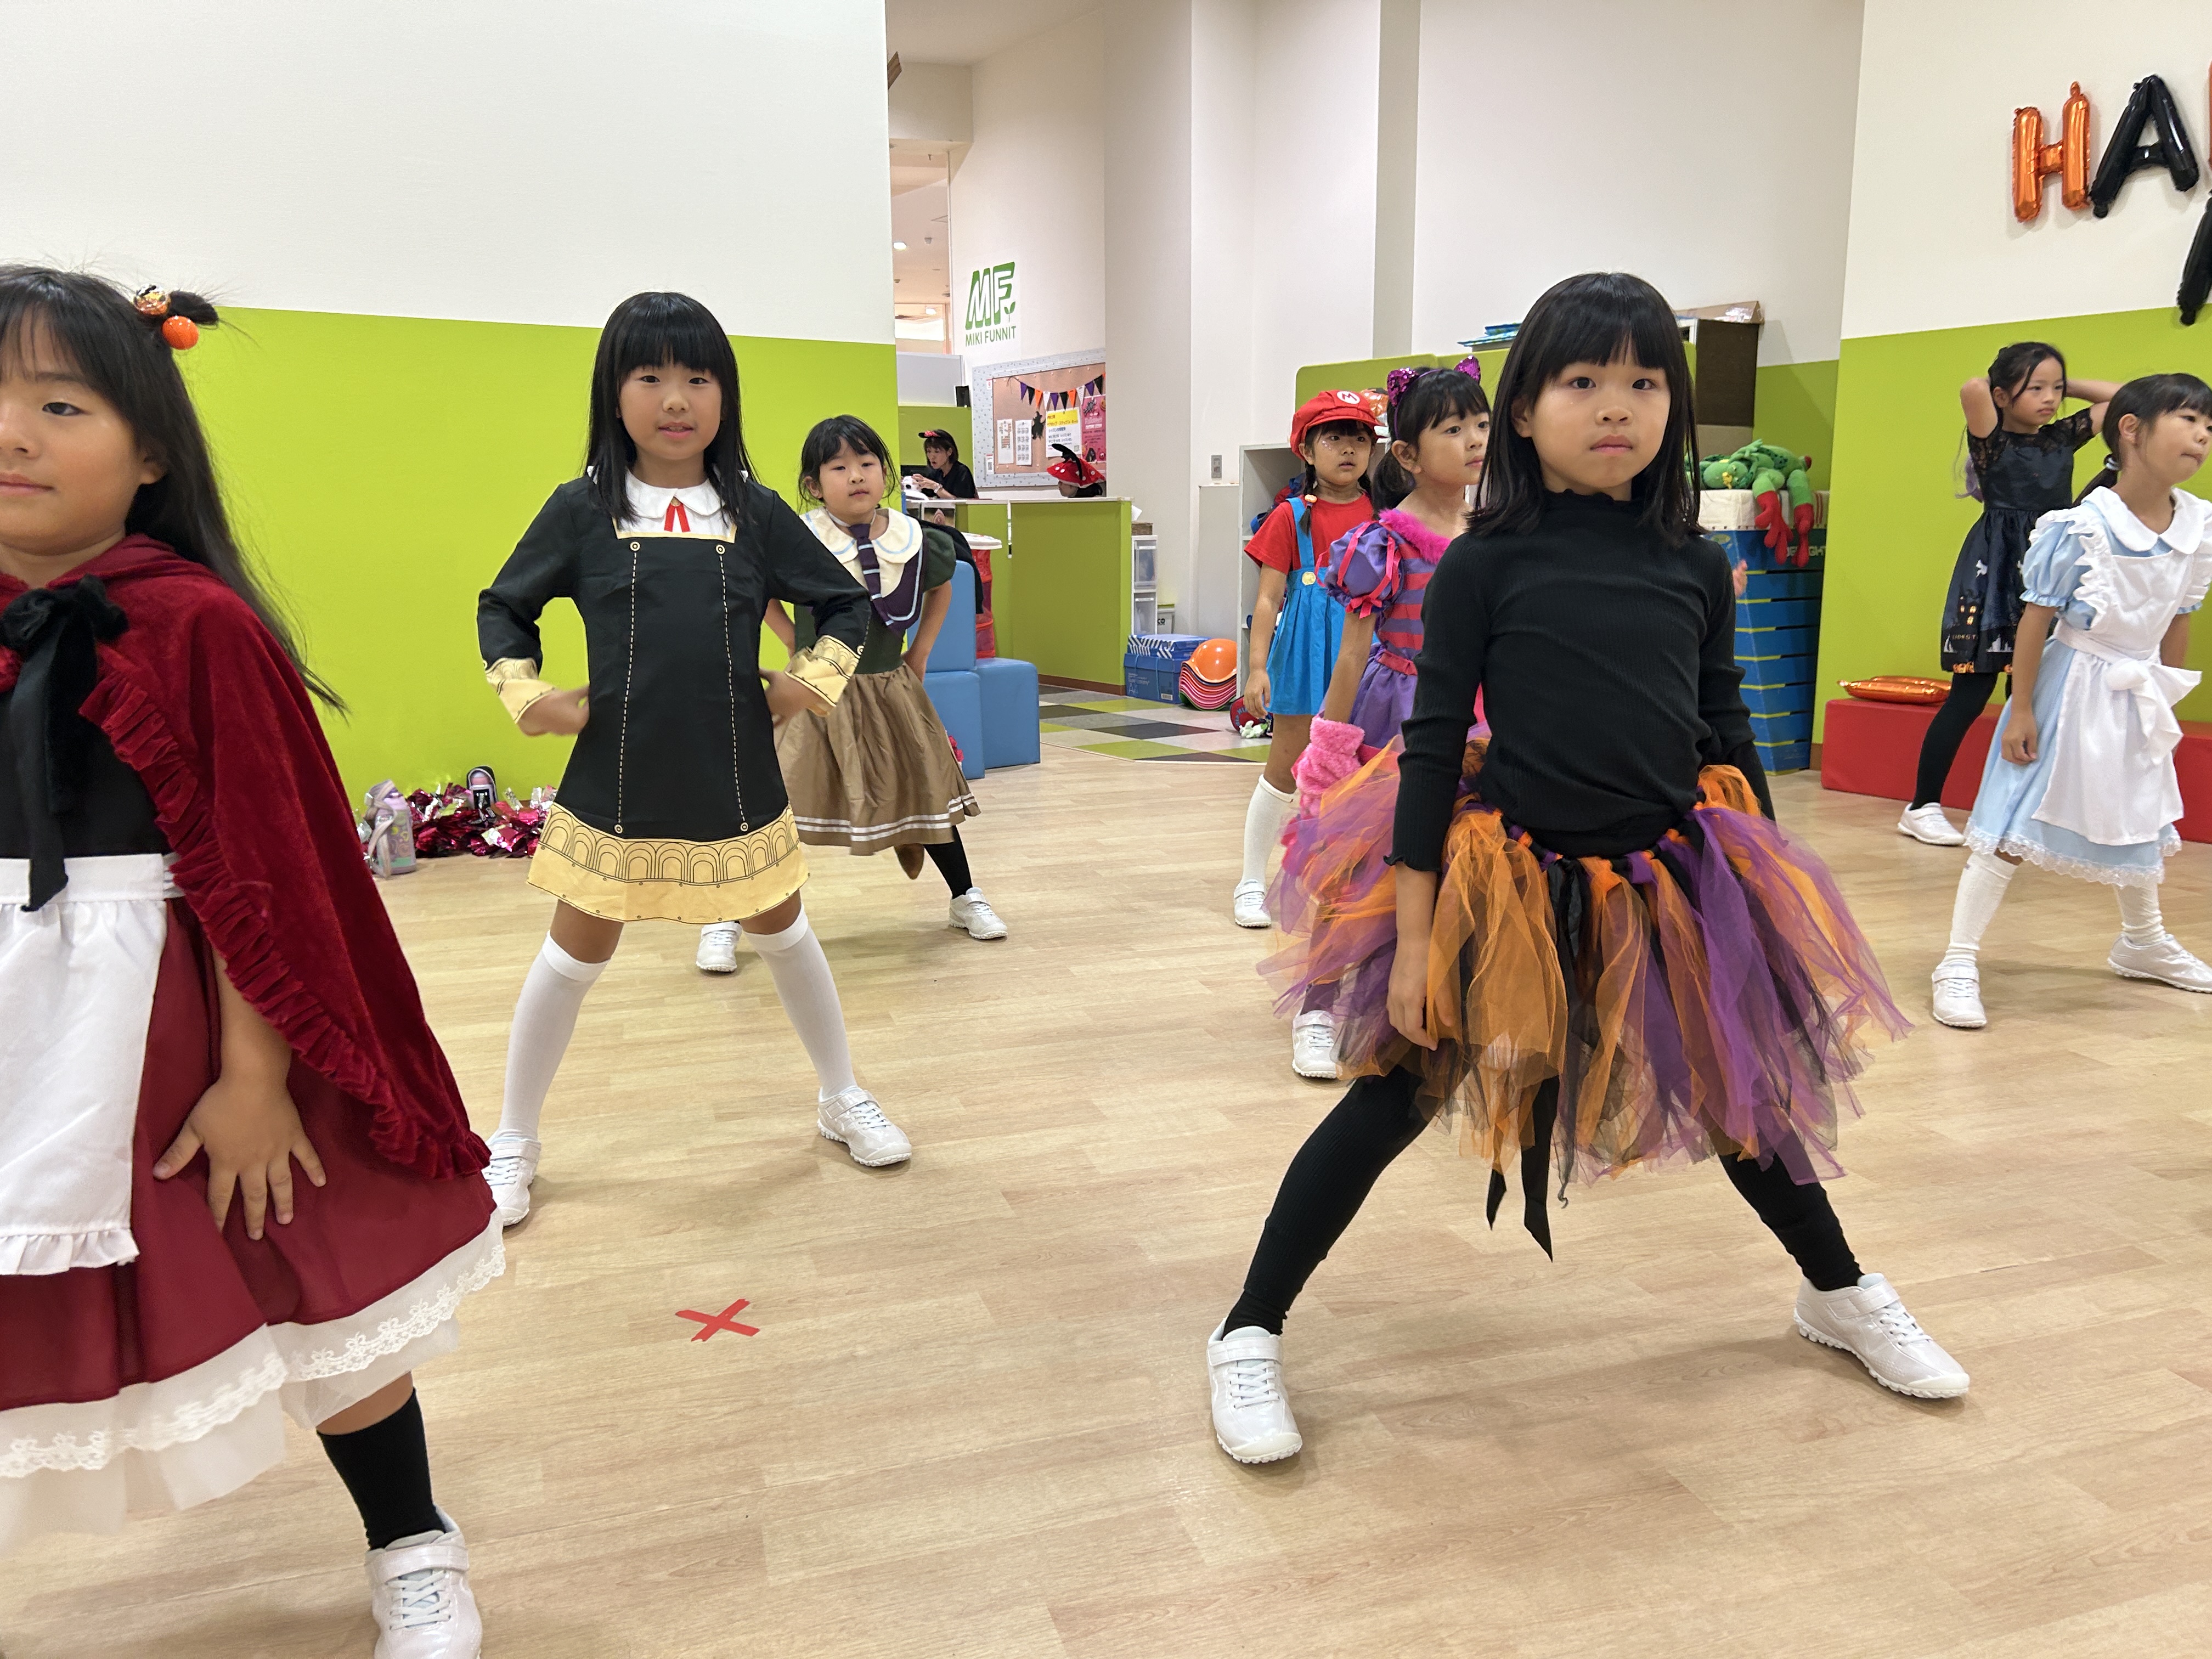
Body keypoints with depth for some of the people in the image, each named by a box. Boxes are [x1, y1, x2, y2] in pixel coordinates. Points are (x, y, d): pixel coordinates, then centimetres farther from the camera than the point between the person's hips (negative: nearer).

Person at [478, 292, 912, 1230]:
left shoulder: (754, 511, 0)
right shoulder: (582, 510, -3)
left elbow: (846, 606, 9)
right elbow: (503, 608, 9)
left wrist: (811, 682, -2)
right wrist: (528, 697, -4)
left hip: (735, 782, 1)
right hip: (613, 786, -1)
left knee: (783, 937, 16)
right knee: (574, 959, 9)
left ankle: (843, 1100, 35)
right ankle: (513, 1144, 27)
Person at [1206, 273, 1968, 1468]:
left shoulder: (1694, 565, 2)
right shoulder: (1484, 563, -10)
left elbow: (1728, 732, 10)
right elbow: (1433, 745, -11)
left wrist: (1766, 894, 13)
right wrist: (1415, 935, -14)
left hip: (1670, 882, 4)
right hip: (1509, 886, -4)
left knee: (1738, 1089, 20)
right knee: (1392, 1101, 0)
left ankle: (1841, 1295, 47)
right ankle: (1250, 1333, 14)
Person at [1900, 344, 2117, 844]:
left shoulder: (2063, 438, 11)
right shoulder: (1993, 440, -5)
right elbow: (1973, 389, -23)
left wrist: (2065, 385, 13)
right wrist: (1992, 387, -1)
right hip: (1994, 577, -6)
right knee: (1970, 695, -5)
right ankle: (1922, 807, 3)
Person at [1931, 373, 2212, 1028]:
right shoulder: (2080, 527, -20)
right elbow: (2036, 619, -16)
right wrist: (2021, 710, -16)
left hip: (2139, 692, 6)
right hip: (2070, 685, -6)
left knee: (2141, 821, 22)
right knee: (2014, 824, -7)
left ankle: (2143, 942, 45)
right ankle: (1960, 962, 0)